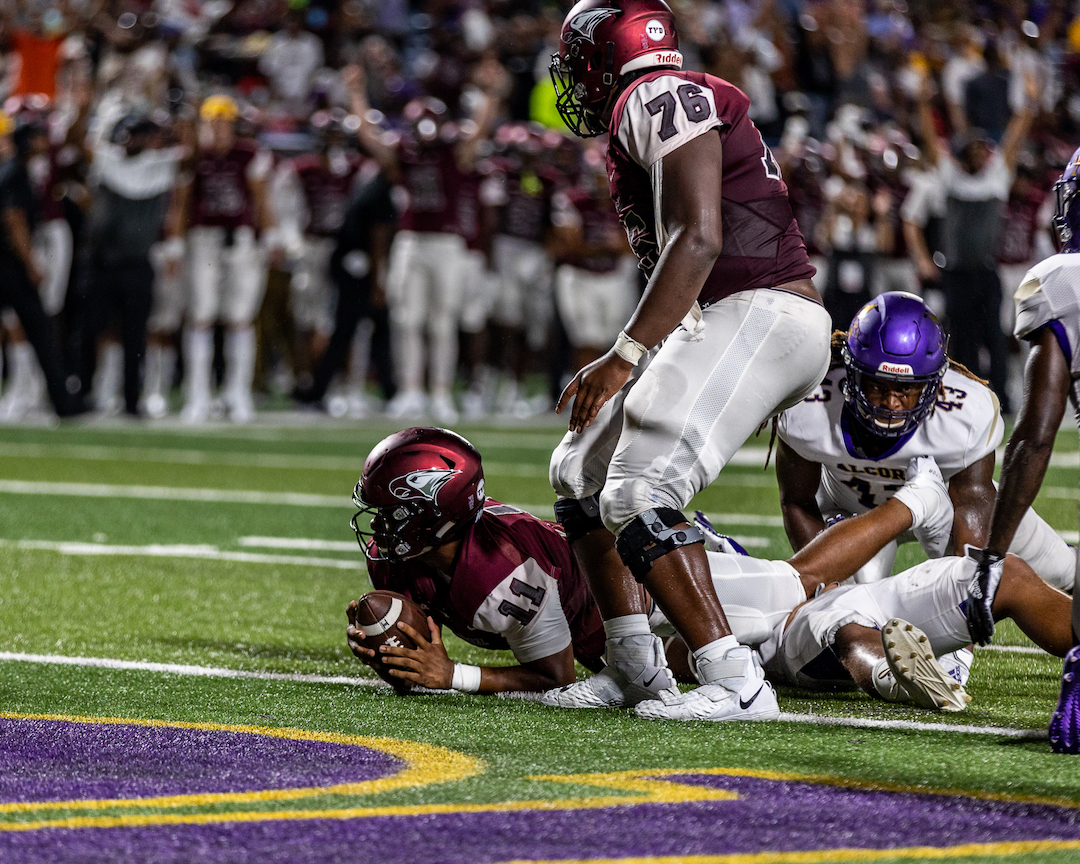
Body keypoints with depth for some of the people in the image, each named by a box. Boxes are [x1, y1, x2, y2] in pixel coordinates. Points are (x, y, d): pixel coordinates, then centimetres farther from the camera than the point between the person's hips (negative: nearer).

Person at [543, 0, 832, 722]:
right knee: (582, 471, 13)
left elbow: (698, 239, -19)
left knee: (636, 494, -17)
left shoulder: (661, 100, -8)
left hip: (759, 314, -10)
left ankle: (737, 684, -18)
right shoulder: (658, 113, 22)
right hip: (727, 324, 10)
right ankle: (636, 671, 16)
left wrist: (625, 356, -19)